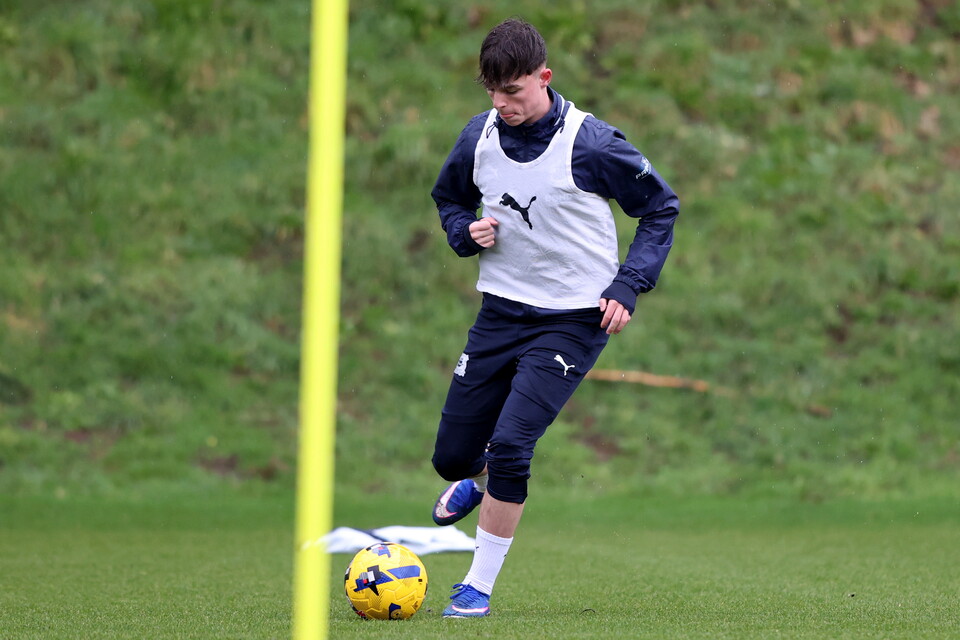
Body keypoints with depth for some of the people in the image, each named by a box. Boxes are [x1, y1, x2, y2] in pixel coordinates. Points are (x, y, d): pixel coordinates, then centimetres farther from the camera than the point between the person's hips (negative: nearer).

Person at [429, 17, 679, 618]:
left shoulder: (591, 144, -17)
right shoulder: (479, 136, -3)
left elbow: (662, 208, -4)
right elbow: (449, 197, 17)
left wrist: (629, 286, -12)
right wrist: (467, 231, -5)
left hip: (574, 319, -5)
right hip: (502, 310, 5)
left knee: (510, 442, -20)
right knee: (452, 454, 7)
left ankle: (479, 586, -5)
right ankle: (478, 479, 48)